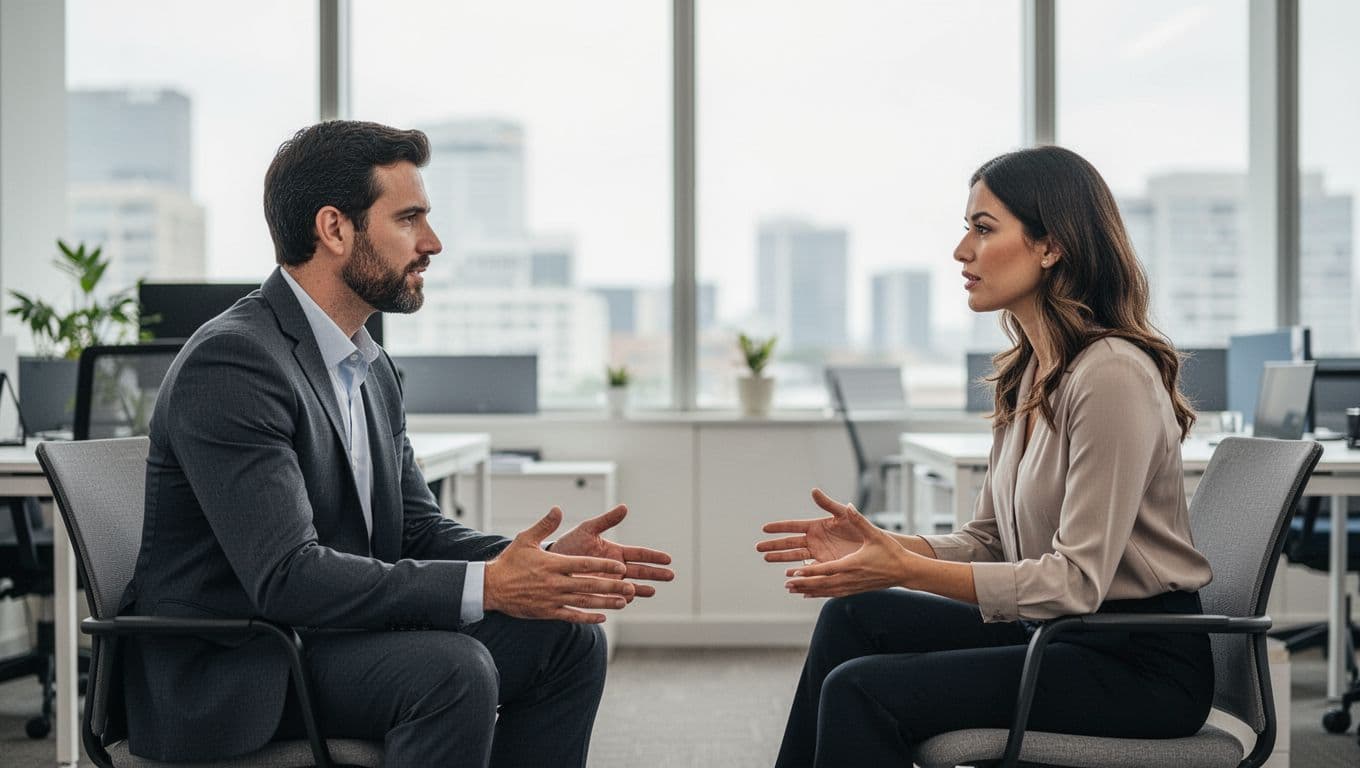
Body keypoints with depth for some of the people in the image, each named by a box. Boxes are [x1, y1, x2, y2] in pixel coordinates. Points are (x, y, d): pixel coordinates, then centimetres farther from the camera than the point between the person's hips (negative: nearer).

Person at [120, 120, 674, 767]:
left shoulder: (373, 371, 11)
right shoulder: (230, 363, -19)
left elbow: (418, 531, 10)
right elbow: (286, 577, -27)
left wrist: (544, 562, -8)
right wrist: (484, 587, -29)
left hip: (328, 640, 9)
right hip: (223, 677, -9)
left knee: (566, 636, -2)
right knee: (451, 667, -30)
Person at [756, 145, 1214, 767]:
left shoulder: (1112, 374, -20)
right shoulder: (1028, 372, 10)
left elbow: (1076, 580, -23)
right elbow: (987, 543, 12)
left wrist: (907, 569, -26)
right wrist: (878, 546, -5)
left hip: (1139, 664, -9)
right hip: (1057, 636, 9)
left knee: (863, 689, -18)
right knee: (853, 616, 0)